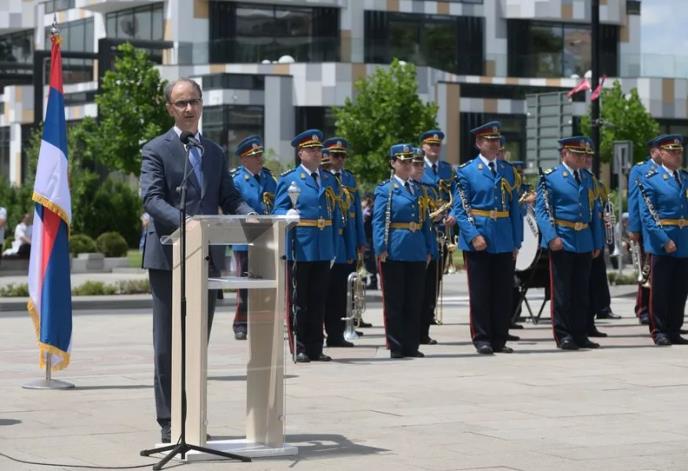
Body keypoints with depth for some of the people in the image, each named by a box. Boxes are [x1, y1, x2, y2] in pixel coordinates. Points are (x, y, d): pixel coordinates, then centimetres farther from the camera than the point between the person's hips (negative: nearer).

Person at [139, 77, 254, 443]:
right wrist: (185, 223, -30)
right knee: (168, 344, 0)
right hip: (169, 257, -5)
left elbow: (229, 199, 12)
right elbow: (151, 199, -13)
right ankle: (169, 422, 4)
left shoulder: (214, 153, 17)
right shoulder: (156, 150, -1)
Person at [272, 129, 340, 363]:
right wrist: (288, 214, -28)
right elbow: (278, 211, -4)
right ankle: (299, 349, 4)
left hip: (323, 250, 4)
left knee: (318, 300, 7)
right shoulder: (288, 179, 0)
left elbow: (335, 215, 15)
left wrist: (334, 249, 10)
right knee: (299, 300, 0)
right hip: (299, 249, -4)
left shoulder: (329, 180, 14)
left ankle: (315, 348, 13)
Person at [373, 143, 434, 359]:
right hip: (395, 252, -5)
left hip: (417, 252, 6)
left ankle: (411, 345, 14)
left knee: (414, 301, 7)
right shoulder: (385, 190, -1)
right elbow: (378, 221, -8)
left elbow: (425, 222, 16)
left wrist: (428, 250, 10)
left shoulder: (417, 190, 16)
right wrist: (381, 248, -17)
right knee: (394, 301, 0)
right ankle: (396, 347, 5)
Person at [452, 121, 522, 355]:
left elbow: (515, 208, 11)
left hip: (505, 241, 4)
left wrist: (516, 241, 6)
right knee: (480, 293, 1)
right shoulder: (466, 171, -1)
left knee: (503, 293, 6)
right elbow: (460, 209, -5)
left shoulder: (508, 170, 11)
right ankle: (482, 339, 8)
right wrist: (473, 236, -16)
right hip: (478, 242, -4)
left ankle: (499, 339, 13)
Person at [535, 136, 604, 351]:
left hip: (585, 242, 6)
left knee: (582, 291, 9)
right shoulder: (550, 178, -3)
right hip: (562, 242, -6)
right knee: (561, 291, -1)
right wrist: (552, 237, -20)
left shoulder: (588, 178, 14)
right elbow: (542, 210, -8)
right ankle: (563, 335, 3)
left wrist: (597, 242, 11)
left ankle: (579, 334, 15)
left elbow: (595, 211, 17)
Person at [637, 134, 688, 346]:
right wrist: (665, 241, -17)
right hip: (661, 244, -5)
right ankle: (659, 331, 8)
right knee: (660, 291, 1)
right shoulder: (650, 179, -5)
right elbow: (647, 215, -11)